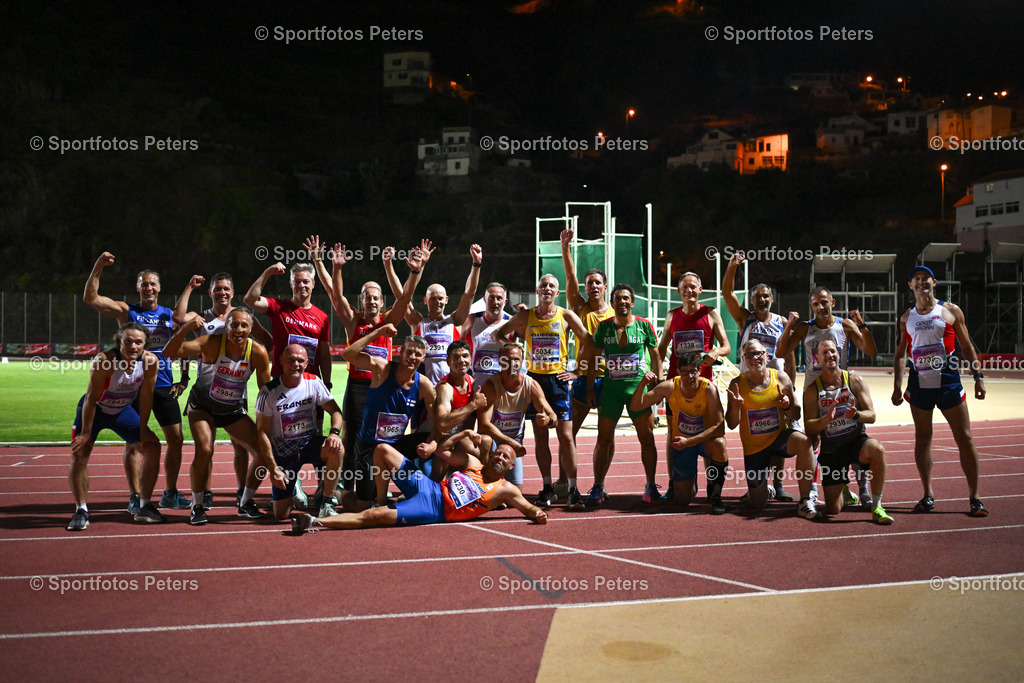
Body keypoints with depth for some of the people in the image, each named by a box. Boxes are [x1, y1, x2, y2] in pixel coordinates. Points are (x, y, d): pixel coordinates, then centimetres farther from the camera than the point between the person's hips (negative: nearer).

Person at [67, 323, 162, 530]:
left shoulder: (150, 361, -23)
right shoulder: (104, 361, -34)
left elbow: (146, 396, -11)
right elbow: (91, 398, -27)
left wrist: (143, 429, -9)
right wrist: (86, 433, -23)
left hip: (122, 411, 4)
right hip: (95, 410, -4)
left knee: (152, 447, -2)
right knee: (79, 452, -19)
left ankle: (144, 507, 9)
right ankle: (81, 511, -5)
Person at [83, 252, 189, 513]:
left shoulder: (170, 315, 9)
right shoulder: (125, 311, 1)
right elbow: (90, 298, -11)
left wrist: (184, 378, 9)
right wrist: (98, 267, -20)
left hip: (164, 386, 3)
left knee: (176, 439, 3)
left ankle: (170, 494, 17)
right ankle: (135, 497, 7)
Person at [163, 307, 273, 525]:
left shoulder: (258, 352, -18)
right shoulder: (212, 343, -25)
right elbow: (169, 352, -32)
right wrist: (186, 328, -48)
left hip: (234, 410, 3)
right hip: (202, 406, -3)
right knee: (204, 450, -25)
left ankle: (246, 503, 16)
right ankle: (197, 506, -3)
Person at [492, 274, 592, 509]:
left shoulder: (567, 316, 1)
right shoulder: (525, 316, 6)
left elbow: (589, 344, 5)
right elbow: (497, 334, 17)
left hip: (558, 379, -2)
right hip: (534, 378, 2)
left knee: (566, 436, -6)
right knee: (540, 436, 5)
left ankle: (573, 490, -1)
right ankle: (547, 488, 13)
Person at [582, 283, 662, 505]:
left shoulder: (644, 325, 3)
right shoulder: (603, 326, 5)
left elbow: (656, 356, 9)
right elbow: (592, 359, 8)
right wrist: (590, 389, 3)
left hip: (639, 387, 0)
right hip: (610, 387, 1)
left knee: (647, 437, 0)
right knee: (603, 439, 1)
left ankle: (651, 487, 11)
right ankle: (598, 487, 10)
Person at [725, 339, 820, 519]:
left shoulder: (780, 377, -4)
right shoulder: (737, 384, -8)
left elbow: (796, 416, 2)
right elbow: (731, 425, -7)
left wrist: (787, 406, -20)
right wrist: (736, 406, -26)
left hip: (780, 436, 0)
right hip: (753, 446, 0)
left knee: (803, 441, -36)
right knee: (758, 503, 1)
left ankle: (805, 501, -24)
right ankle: (765, 490, 41)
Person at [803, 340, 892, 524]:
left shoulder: (855, 381, -3)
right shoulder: (812, 389, -4)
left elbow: (871, 416, -6)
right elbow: (809, 428, -9)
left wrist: (856, 415, -28)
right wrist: (826, 419, -29)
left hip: (856, 440, 0)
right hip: (830, 450, 1)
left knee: (876, 449, -38)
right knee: (833, 510, -3)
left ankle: (876, 507, -23)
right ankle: (843, 489, 36)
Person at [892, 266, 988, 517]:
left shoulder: (951, 311, 4)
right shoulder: (906, 318, 10)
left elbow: (967, 347, 6)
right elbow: (901, 353, 13)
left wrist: (978, 376, -1)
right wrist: (897, 386, 5)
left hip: (949, 382, -2)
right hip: (919, 384, 2)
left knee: (964, 438, -2)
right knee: (922, 438, 6)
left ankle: (974, 497, 5)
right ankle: (928, 494, 15)